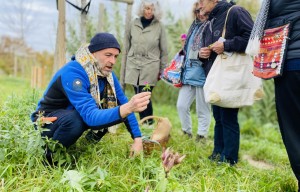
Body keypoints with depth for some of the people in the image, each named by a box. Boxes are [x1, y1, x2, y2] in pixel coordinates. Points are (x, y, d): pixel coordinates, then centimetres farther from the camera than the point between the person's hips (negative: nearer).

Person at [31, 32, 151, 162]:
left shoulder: (106, 72, -9)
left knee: (115, 108, -10)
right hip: (48, 120, -7)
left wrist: (137, 138, -10)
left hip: (79, 115, 7)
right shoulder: (73, 73, -33)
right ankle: (48, 157, -11)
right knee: (75, 120, -39)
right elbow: (91, 116, -43)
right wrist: (127, 108, -58)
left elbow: (123, 104, -3)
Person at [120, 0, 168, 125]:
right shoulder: (133, 24, 6)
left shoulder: (159, 26, 1)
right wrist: (123, 71, 9)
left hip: (150, 67, -3)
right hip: (134, 66, 3)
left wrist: (162, 70, 3)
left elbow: (164, 51, 5)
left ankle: (148, 125, 4)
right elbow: (126, 48, 10)